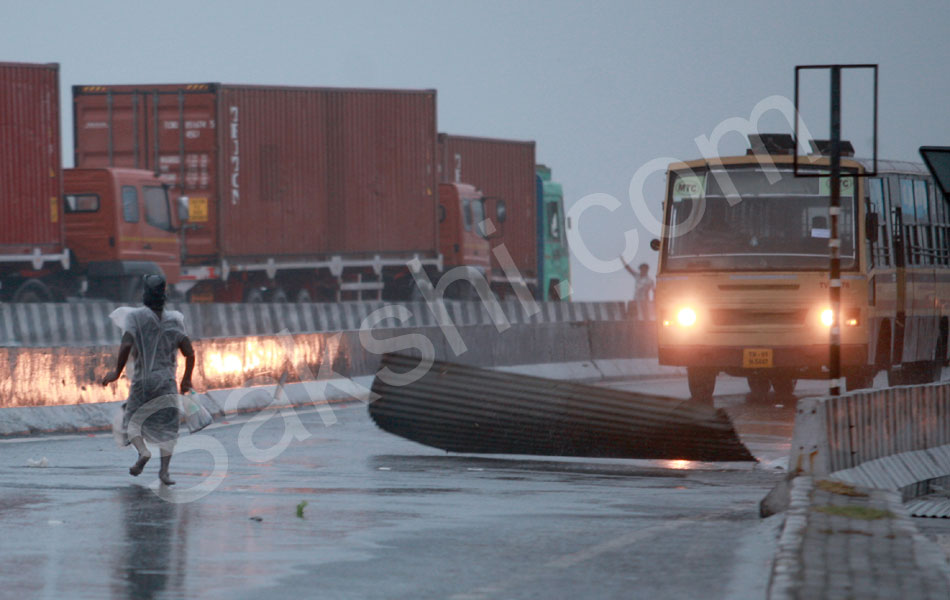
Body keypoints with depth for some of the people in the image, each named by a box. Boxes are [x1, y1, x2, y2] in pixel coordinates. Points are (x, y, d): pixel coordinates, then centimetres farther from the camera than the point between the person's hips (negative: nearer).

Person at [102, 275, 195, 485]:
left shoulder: (135, 316, -5)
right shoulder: (174, 320, 5)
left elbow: (126, 345, -18)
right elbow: (189, 352, 3)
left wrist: (117, 372, -9)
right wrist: (187, 378, 17)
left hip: (142, 380, -2)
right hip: (167, 380, 2)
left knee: (132, 419, 12)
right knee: (167, 425, 8)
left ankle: (143, 452, -16)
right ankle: (164, 469, -5)